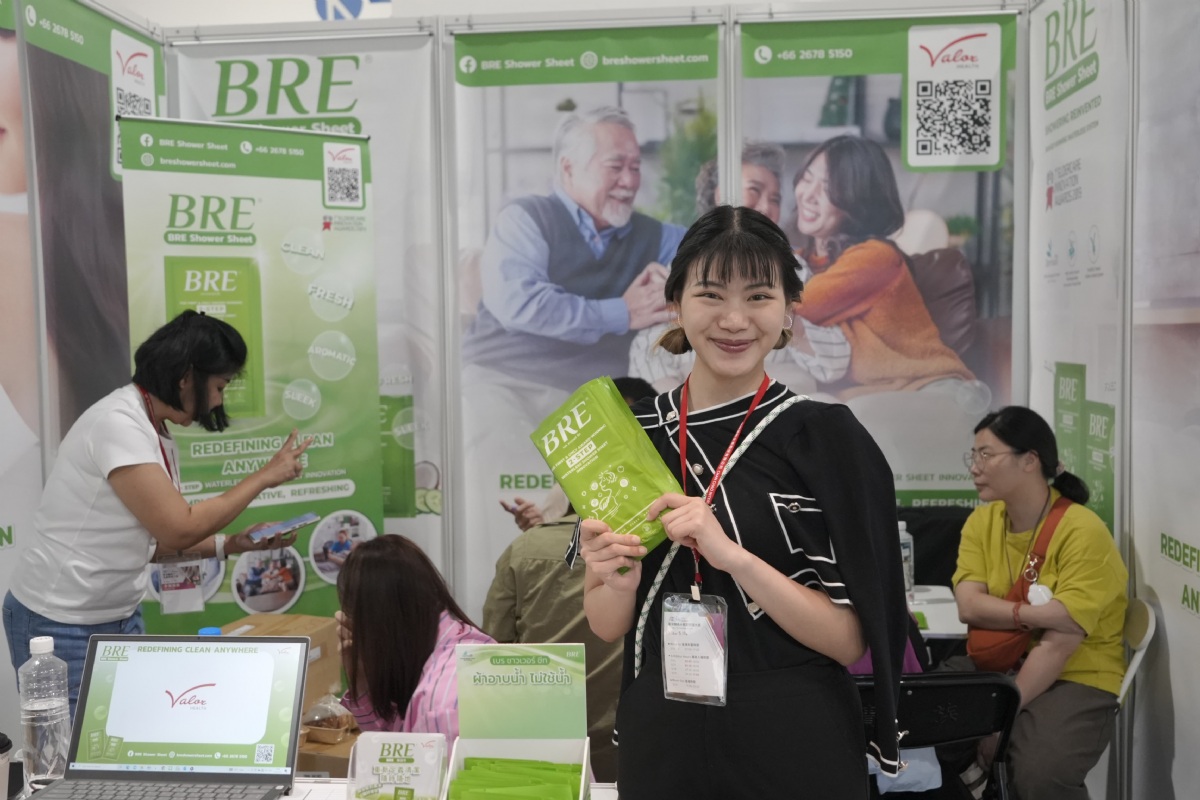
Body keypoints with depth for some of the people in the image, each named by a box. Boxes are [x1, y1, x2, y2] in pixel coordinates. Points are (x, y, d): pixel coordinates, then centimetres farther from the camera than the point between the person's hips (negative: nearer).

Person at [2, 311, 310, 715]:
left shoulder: (161, 441, 5)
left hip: (122, 617, 8)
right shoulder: (117, 423, -22)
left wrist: (232, 544, -1)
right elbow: (179, 529, -24)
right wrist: (263, 477, -16)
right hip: (62, 628, -8)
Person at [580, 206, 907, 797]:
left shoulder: (825, 437, -11)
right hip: (661, 746, 3)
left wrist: (730, 554, -26)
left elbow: (850, 641, -13)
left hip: (795, 749, -2)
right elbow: (606, 626, 1)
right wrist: (618, 579, -20)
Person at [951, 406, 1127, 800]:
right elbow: (969, 606, -9)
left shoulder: (1083, 532, -16)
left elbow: (1058, 645, -21)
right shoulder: (982, 521, 2)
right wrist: (1036, 613, -24)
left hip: (1074, 677, -5)